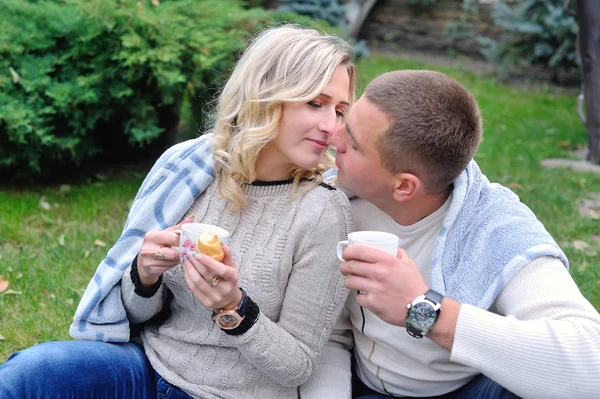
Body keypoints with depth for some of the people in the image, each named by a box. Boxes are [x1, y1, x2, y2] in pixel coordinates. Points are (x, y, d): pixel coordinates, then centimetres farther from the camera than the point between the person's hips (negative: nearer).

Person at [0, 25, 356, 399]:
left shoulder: (324, 213, -15)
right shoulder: (184, 166, -6)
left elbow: (298, 366, -10)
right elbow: (138, 313, 3)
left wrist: (234, 308, -26)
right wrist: (145, 276, -19)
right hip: (151, 363, 3)